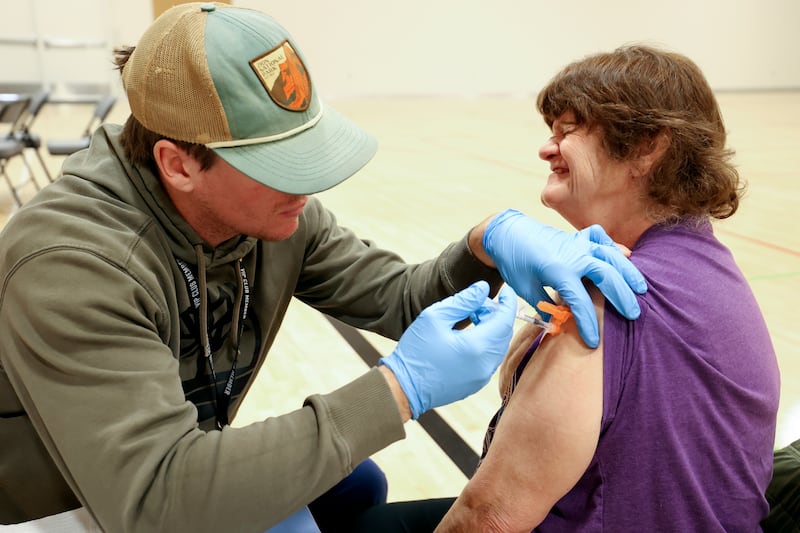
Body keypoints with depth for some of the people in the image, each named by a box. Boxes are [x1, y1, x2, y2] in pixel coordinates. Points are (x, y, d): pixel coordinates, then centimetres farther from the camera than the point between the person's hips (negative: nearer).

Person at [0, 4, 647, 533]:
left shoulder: (273, 209, -14)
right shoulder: (74, 266, -35)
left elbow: (399, 295, -8)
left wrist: (492, 240, -30)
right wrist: (401, 388, -43)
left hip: (183, 465, 6)